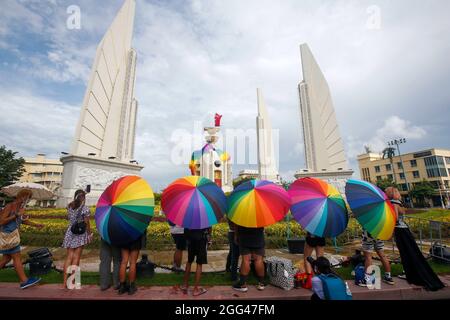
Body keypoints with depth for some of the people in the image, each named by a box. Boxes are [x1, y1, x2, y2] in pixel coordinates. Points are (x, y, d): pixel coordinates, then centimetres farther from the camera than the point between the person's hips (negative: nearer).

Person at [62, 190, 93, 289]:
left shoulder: (70, 206, 2)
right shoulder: (85, 208, -13)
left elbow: (68, 218, 12)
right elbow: (86, 223, -9)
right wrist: (89, 234, 3)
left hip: (70, 233, 5)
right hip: (80, 234, -5)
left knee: (69, 257, 12)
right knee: (76, 258, 5)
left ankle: (65, 282, 16)